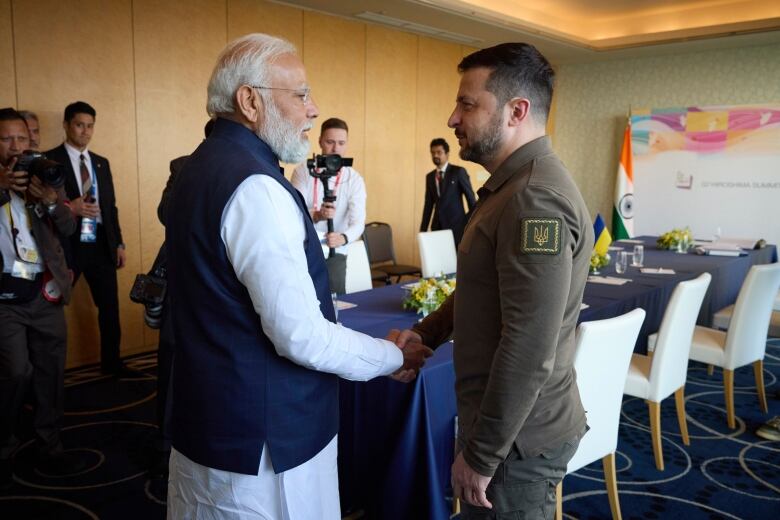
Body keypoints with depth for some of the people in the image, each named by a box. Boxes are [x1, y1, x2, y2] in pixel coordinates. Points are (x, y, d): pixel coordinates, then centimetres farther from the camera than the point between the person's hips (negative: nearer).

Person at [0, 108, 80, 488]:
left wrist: (51, 201, -18)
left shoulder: (42, 176, 8)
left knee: (51, 373, 9)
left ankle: (49, 449, 24)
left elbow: (69, 228, 1)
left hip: (45, 292, 3)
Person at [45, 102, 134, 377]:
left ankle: (111, 361, 25)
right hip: (67, 245, -5)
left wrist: (119, 243, 10)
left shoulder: (101, 163, 13)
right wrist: (68, 208, -22)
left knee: (110, 306, 11)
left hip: (101, 245, 5)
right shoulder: (49, 160, -3)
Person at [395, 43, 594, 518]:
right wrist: (426, 332, 6)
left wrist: (481, 454, -19)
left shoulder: (536, 199, -25)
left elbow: (529, 354, -28)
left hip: (517, 439, -9)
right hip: (507, 421, 9)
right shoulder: (514, 185, 10)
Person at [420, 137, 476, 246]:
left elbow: (470, 197, -2)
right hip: (437, 226, 4)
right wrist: (423, 230, 10)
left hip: (456, 225, -4)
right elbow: (428, 204, 14)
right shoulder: (430, 176, 13)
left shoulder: (458, 172, -1)